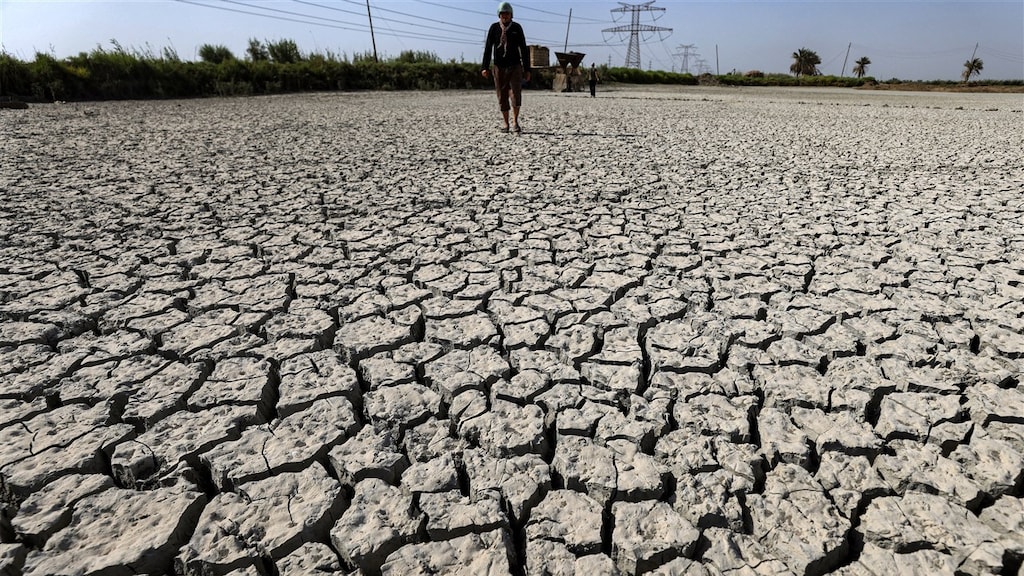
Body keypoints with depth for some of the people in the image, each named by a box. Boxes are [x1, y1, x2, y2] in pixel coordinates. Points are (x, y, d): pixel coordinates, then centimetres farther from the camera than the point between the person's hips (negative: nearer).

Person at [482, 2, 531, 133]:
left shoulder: (517, 28, 4)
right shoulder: (494, 28, 3)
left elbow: (524, 49, 5)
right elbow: (488, 48, -1)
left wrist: (527, 69, 1)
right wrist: (485, 67, -12)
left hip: (515, 67, -1)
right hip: (499, 68, 1)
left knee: (516, 93, -15)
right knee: (502, 97, 2)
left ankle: (515, 121, -3)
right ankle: (506, 124, 12)